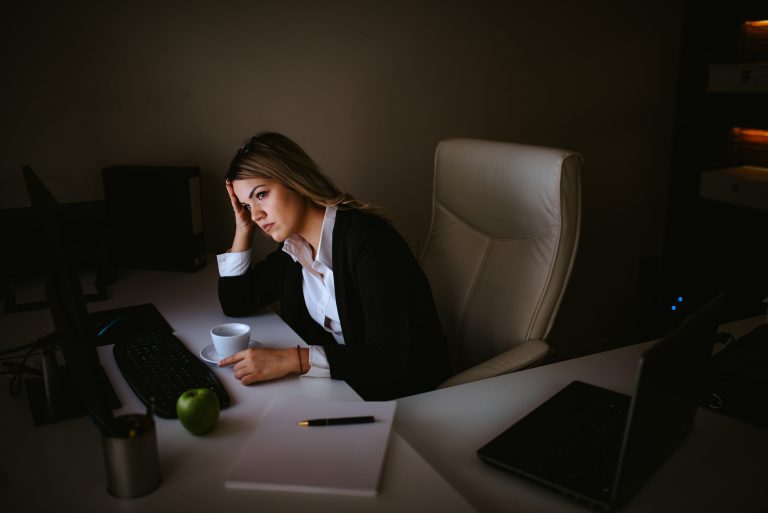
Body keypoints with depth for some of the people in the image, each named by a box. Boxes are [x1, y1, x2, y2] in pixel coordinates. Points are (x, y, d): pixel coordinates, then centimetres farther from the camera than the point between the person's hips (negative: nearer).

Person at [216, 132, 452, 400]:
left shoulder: (367, 237, -23)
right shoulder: (292, 247, 1)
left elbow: (389, 358, -28)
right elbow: (236, 304, 12)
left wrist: (292, 359, -32)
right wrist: (243, 229, 2)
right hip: (344, 382, 7)